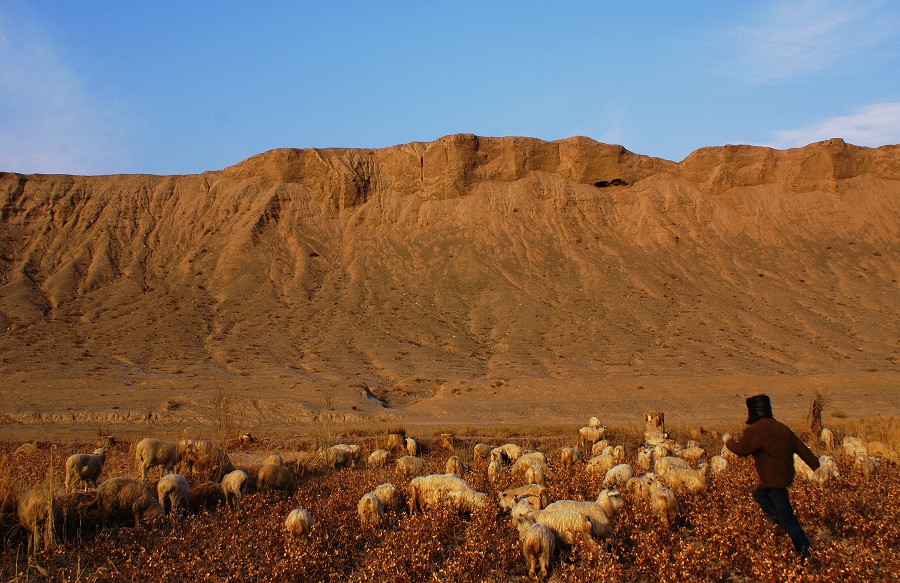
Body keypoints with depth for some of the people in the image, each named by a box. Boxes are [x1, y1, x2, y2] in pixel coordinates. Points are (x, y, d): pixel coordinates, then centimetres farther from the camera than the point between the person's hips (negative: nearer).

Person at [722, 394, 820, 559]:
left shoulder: (755, 430, -16)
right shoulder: (781, 427, 11)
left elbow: (741, 450, -11)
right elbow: (801, 448, 12)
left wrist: (728, 440, 9)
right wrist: (817, 466, 16)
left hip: (775, 479, -9)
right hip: (785, 474, 9)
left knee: (786, 517, -3)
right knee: (759, 493, 28)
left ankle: (806, 551, 0)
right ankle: (780, 521, 22)